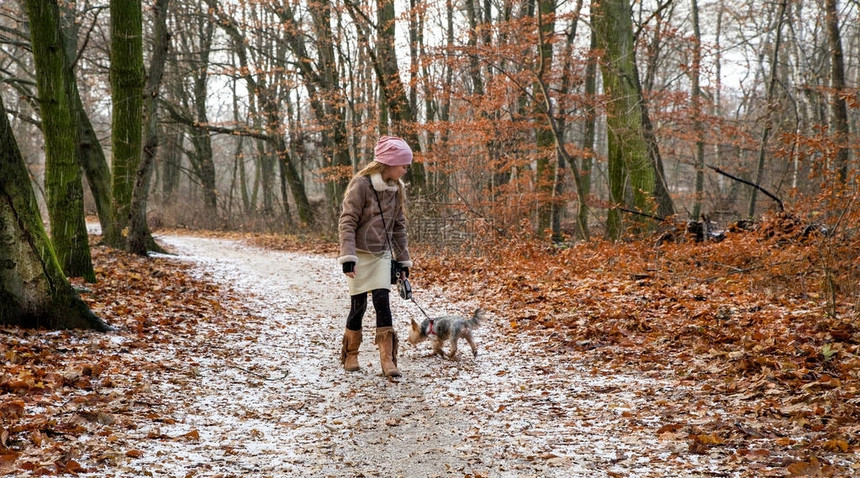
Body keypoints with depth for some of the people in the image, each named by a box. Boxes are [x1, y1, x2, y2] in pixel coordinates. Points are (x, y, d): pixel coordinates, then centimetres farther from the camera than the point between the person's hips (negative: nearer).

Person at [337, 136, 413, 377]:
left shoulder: (396, 189, 5)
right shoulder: (361, 184, -14)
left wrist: (403, 260, 13)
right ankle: (350, 355, 19)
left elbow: (399, 227, 13)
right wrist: (347, 256, -23)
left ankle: (387, 359, -6)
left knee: (382, 302, -6)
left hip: (381, 254, 5)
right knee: (358, 304, 1)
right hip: (359, 254, -5)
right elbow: (347, 222, -16)